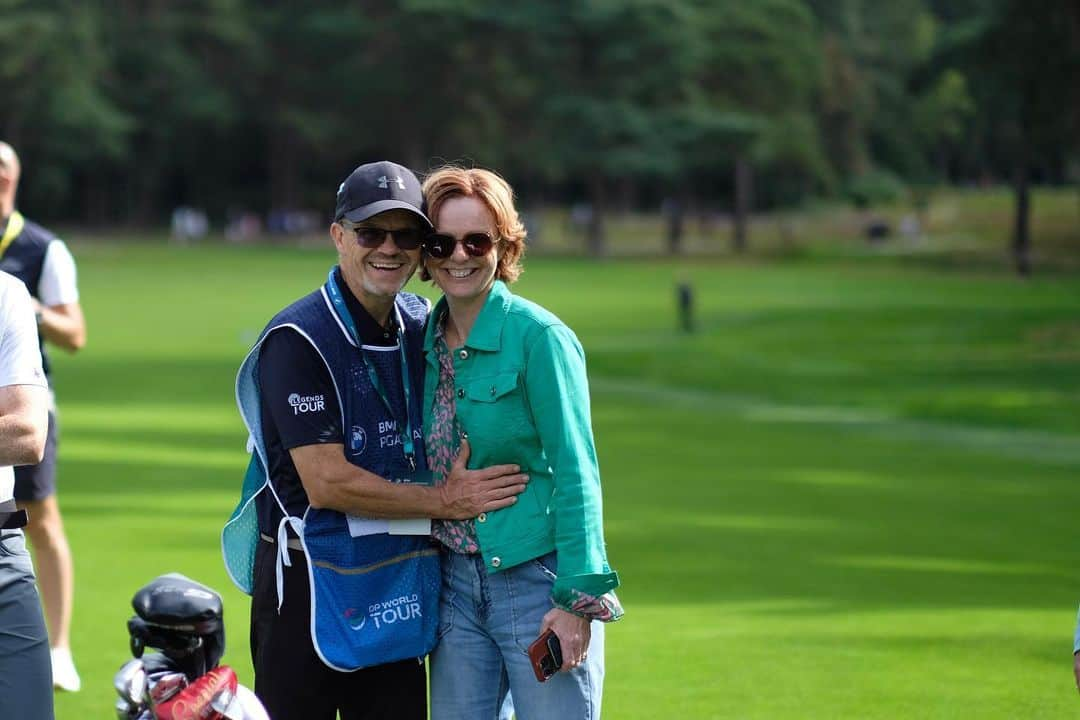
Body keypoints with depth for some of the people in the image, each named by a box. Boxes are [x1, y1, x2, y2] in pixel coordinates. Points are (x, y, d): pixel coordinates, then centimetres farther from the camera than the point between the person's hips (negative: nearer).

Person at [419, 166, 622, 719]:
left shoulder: (539, 336, -9)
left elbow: (576, 472, -12)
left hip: (536, 575, -6)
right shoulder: (426, 339, 9)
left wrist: (578, 598, -16)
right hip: (456, 582, 6)